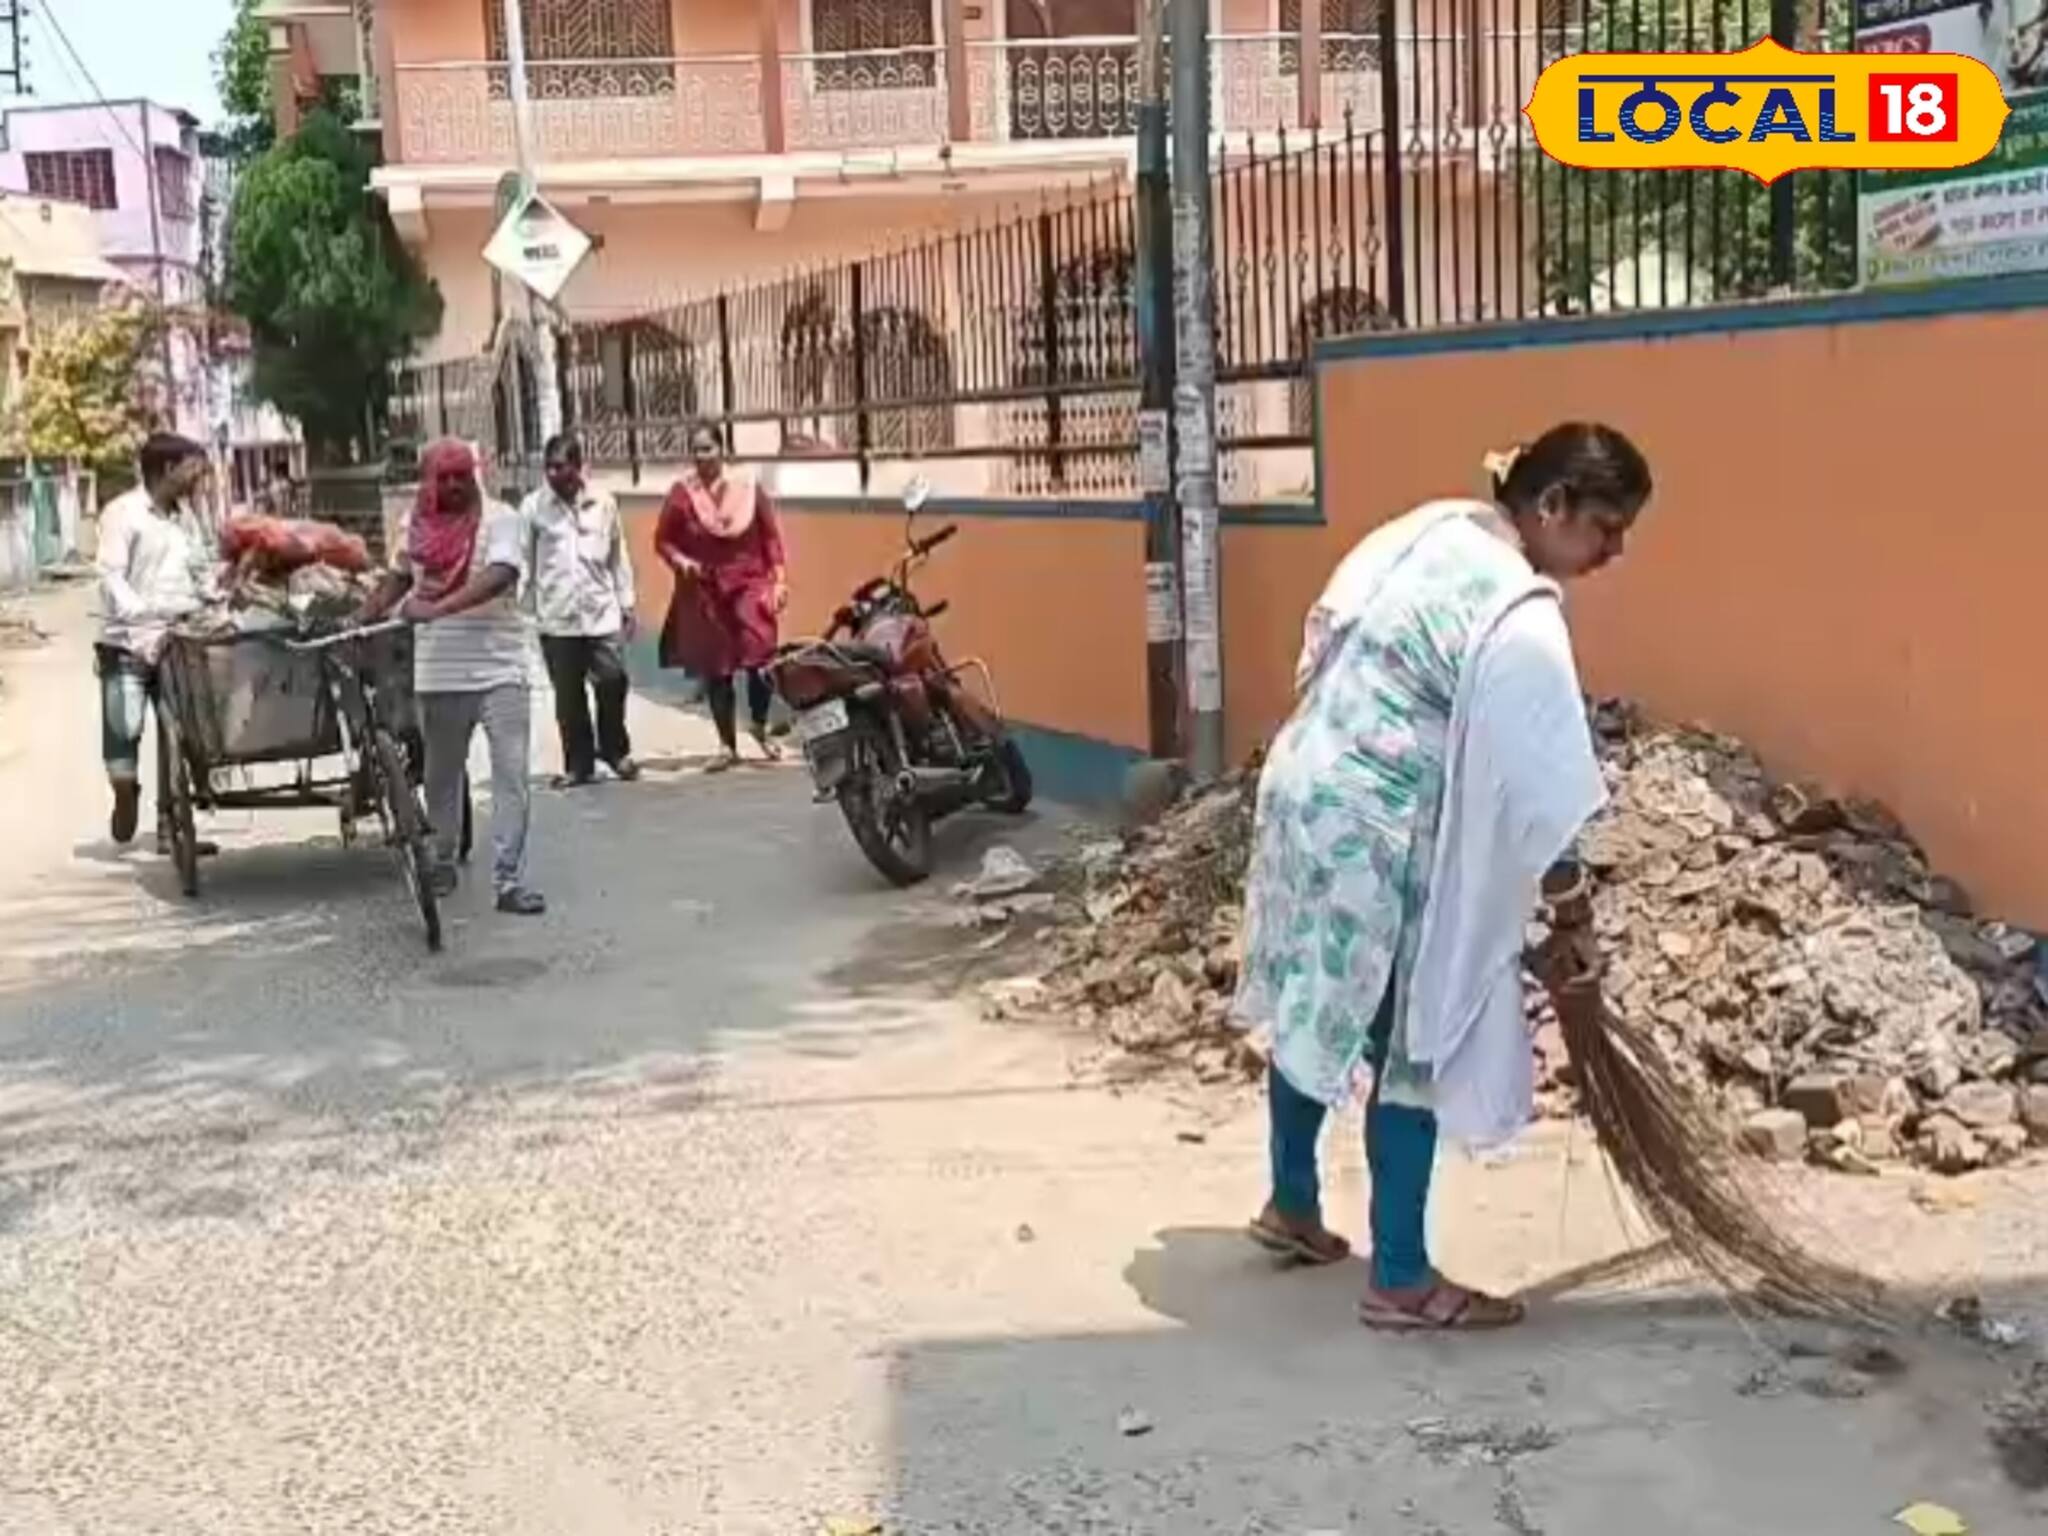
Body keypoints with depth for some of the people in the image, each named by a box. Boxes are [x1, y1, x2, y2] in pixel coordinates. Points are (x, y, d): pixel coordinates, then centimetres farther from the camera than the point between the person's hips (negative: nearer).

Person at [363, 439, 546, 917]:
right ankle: (442, 861, 33)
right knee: (442, 774, 16)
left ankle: (508, 879, -6)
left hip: (500, 667, -4)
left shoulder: (499, 519, -8)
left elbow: (499, 576, -24)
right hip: (438, 672, 4)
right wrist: (359, 622, 14)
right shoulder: (417, 524, 7)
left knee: (511, 774, -9)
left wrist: (437, 608, -32)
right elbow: (398, 578, 22)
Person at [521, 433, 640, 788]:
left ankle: (615, 749, 19)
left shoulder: (603, 504, 4)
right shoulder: (533, 508, 0)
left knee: (613, 682, -4)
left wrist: (627, 604, 9)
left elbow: (619, 557, 10)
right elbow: (525, 562, 3)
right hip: (556, 616, 0)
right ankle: (578, 764, 15)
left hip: (602, 612, 1)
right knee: (568, 695, 4)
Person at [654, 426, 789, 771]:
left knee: (761, 657, -16)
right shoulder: (682, 494, -4)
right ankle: (728, 745, 20)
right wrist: (680, 560, -16)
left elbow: (771, 536, 4)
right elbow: (663, 540, 3)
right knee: (716, 671, 6)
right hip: (704, 592, 0)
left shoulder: (749, 489, -1)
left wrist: (779, 579, -2)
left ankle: (760, 727, 11)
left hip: (749, 585, 0)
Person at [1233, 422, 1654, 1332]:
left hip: (1306, 788, 10)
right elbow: (1538, 800, -20)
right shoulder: (1521, 622, -21)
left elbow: (1325, 637, 15)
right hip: (1377, 836, -9)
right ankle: (1401, 1282, 13)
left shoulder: (1433, 528, 5)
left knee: (1315, 1011, 22)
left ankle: (1291, 1205, 40)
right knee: (1415, 1044, 3)